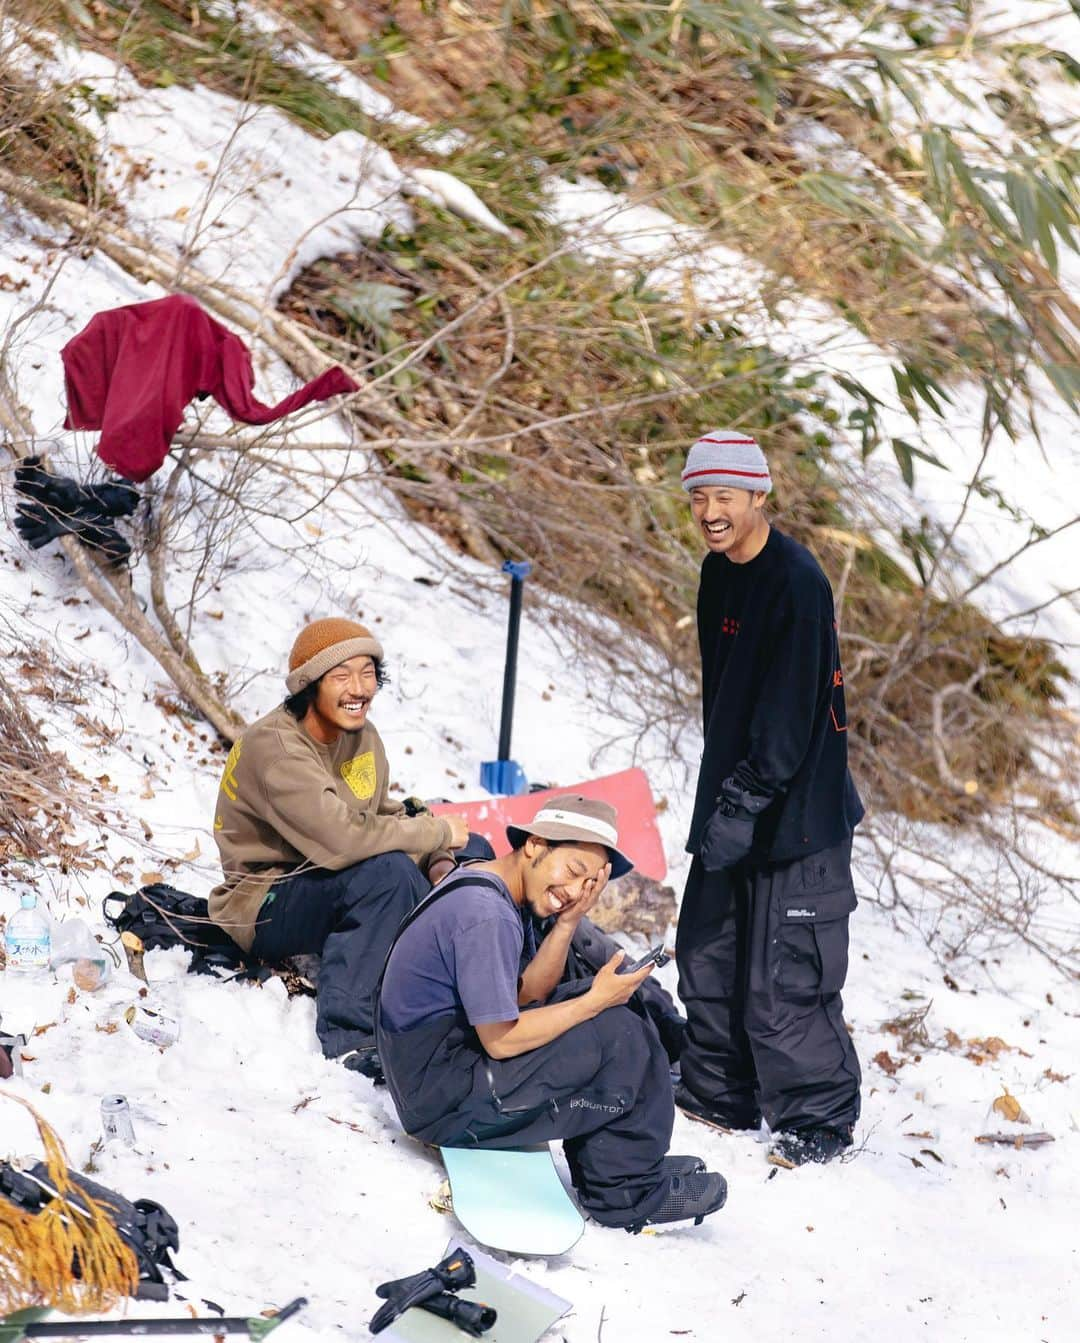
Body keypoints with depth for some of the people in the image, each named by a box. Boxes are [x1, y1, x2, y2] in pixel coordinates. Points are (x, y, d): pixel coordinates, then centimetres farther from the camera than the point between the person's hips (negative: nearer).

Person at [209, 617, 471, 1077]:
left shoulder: (362, 737, 5)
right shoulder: (274, 747, -23)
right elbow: (342, 838, -34)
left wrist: (439, 864, -11)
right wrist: (437, 832, -23)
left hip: (322, 891, 9)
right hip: (262, 909, -9)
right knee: (387, 870, -33)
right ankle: (347, 1037, -31)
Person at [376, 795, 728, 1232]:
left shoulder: (490, 888, 8)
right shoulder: (487, 916, -23)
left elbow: (527, 994, 7)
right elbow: (501, 1041, -22)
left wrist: (567, 923, -7)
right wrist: (596, 1000, -13)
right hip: (446, 1100, -10)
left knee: (607, 1011, 14)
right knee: (622, 1036, -13)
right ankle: (628, 1191, 3)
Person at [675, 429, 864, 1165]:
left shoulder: (797, 581, -19)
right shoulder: (720, 574, 9)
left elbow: (788, 716, -23)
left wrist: (744, 806, -25)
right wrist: (720, 798, 15)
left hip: (794, 808, -9)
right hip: (732, 800, 9)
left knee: (783, 978, -7)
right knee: (709, 954, 16)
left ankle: (818, 1121, 6)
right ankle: (720, 1094, 31)